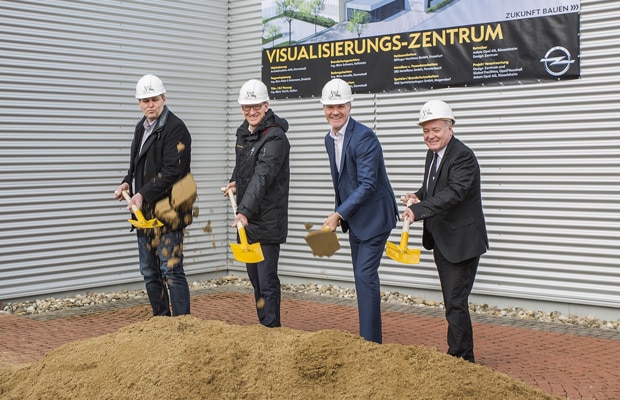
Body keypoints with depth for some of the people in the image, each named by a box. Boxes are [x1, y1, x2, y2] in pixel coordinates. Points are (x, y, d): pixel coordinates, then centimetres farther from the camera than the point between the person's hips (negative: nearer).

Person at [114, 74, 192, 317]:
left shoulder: (175, 128, -11)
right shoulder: (141, 128, 16)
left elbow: (172, 171, -20)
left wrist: (144, 194, -23)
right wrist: (128, 183, 5)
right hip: (145, 211, 9)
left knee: (171, 270, -9)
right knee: (149, 272, 14)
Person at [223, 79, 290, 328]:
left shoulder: (275, 138, -19)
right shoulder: (243, 132, 8)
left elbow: (262, 177, -32)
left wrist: (245, 211, -41)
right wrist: (235, 182, 12)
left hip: (267, 221, -9)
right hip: (247, 219, 9)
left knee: (267, 281, -6)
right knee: (255, 279, 16)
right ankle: (263, 328, 28)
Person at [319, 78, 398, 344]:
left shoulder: (364, 137, -20)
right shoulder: (330, 139, 8)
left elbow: (367, 184, -24)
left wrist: (338, 214, -24)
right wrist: (339, 216, 13)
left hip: (374, 216, -9)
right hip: (354, 219, 9)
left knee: (365, 275, -12)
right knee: (362, 277, 12)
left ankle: (370, 340, -6)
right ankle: (367, 338, 21)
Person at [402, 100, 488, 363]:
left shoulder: (463, 156, -19)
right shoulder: (433, 154, 10)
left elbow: (454, 192, -32)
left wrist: (418, 210, -41)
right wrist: (419, 196, 2)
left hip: (461, 242, -10)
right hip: (441, 241, 10)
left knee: (456, 302, -8)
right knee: (452, 301, 17)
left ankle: (459, 358, 1)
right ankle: (465, 357, 29)